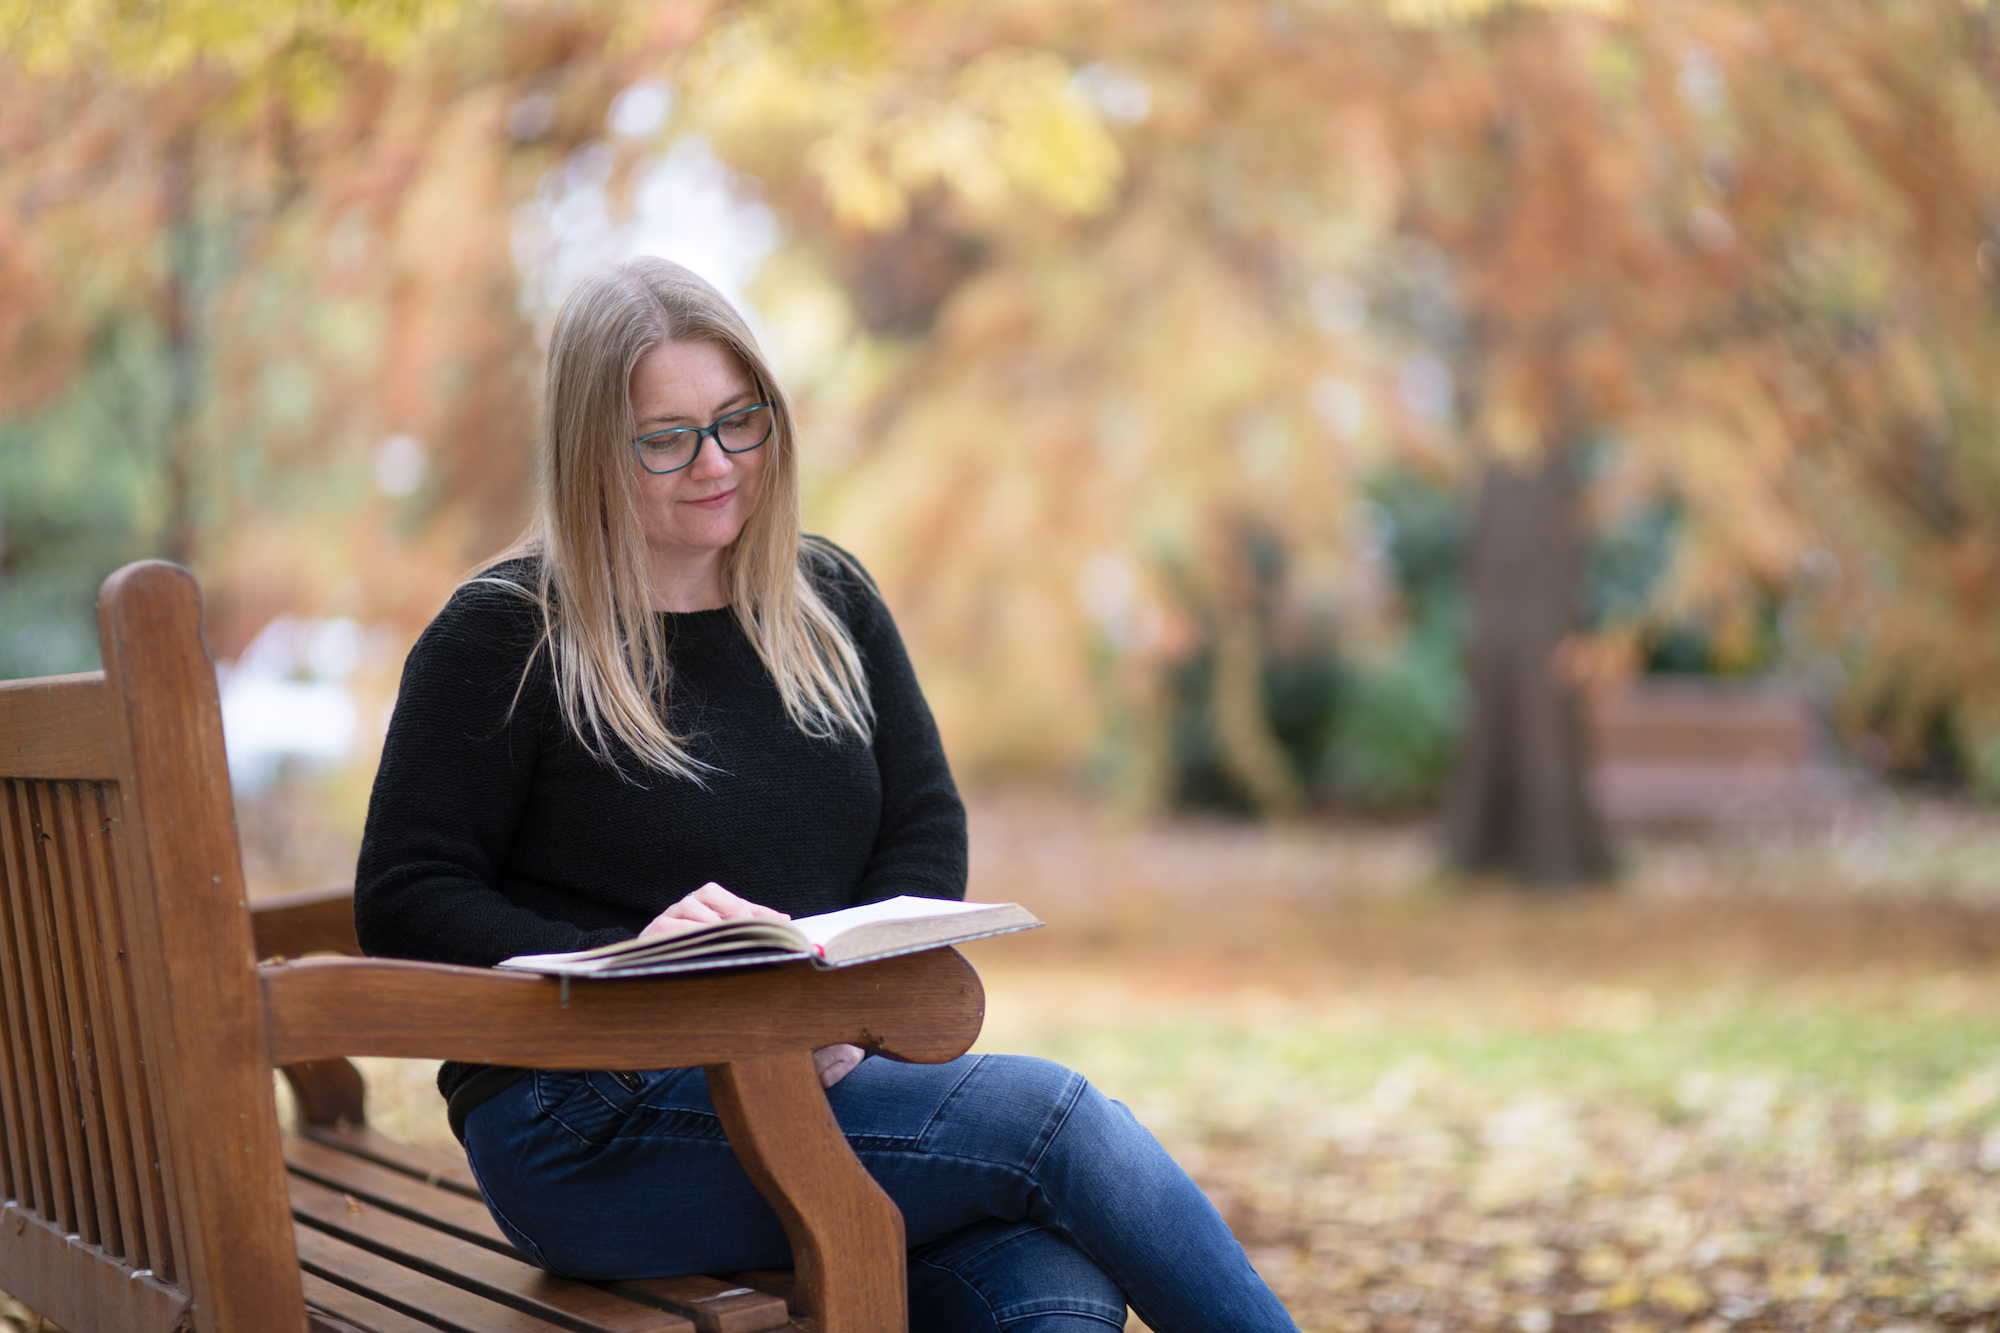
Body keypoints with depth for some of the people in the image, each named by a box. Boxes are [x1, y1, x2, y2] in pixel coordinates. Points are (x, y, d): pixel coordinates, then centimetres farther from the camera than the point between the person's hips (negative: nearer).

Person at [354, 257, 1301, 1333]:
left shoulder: (829, 599, 15)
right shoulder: (501, 636, 0)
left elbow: (927, 827, 11)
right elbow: (403, 905, -3)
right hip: (592, 1124, -4)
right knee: (1048, 1114, -24)